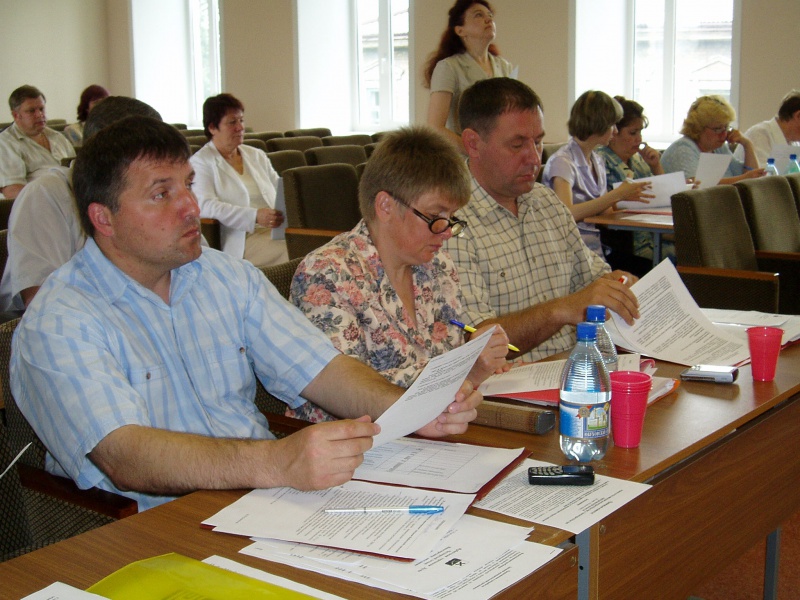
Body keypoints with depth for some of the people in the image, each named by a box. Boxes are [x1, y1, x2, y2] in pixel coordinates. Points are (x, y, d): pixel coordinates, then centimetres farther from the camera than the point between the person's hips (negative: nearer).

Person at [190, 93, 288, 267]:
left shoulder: (257, 156, 24)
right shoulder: (201, 162, 4)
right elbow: (205, 205, -13)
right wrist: (255, 216, -26)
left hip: (278, 228, 7)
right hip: (243, 238, -6)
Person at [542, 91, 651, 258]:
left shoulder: (597, 161, 17)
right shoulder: (562, 161, -9)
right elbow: (566, 214, -23)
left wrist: (624, 195, -2)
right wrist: (617, 195, -20)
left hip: (599, 247, 8)